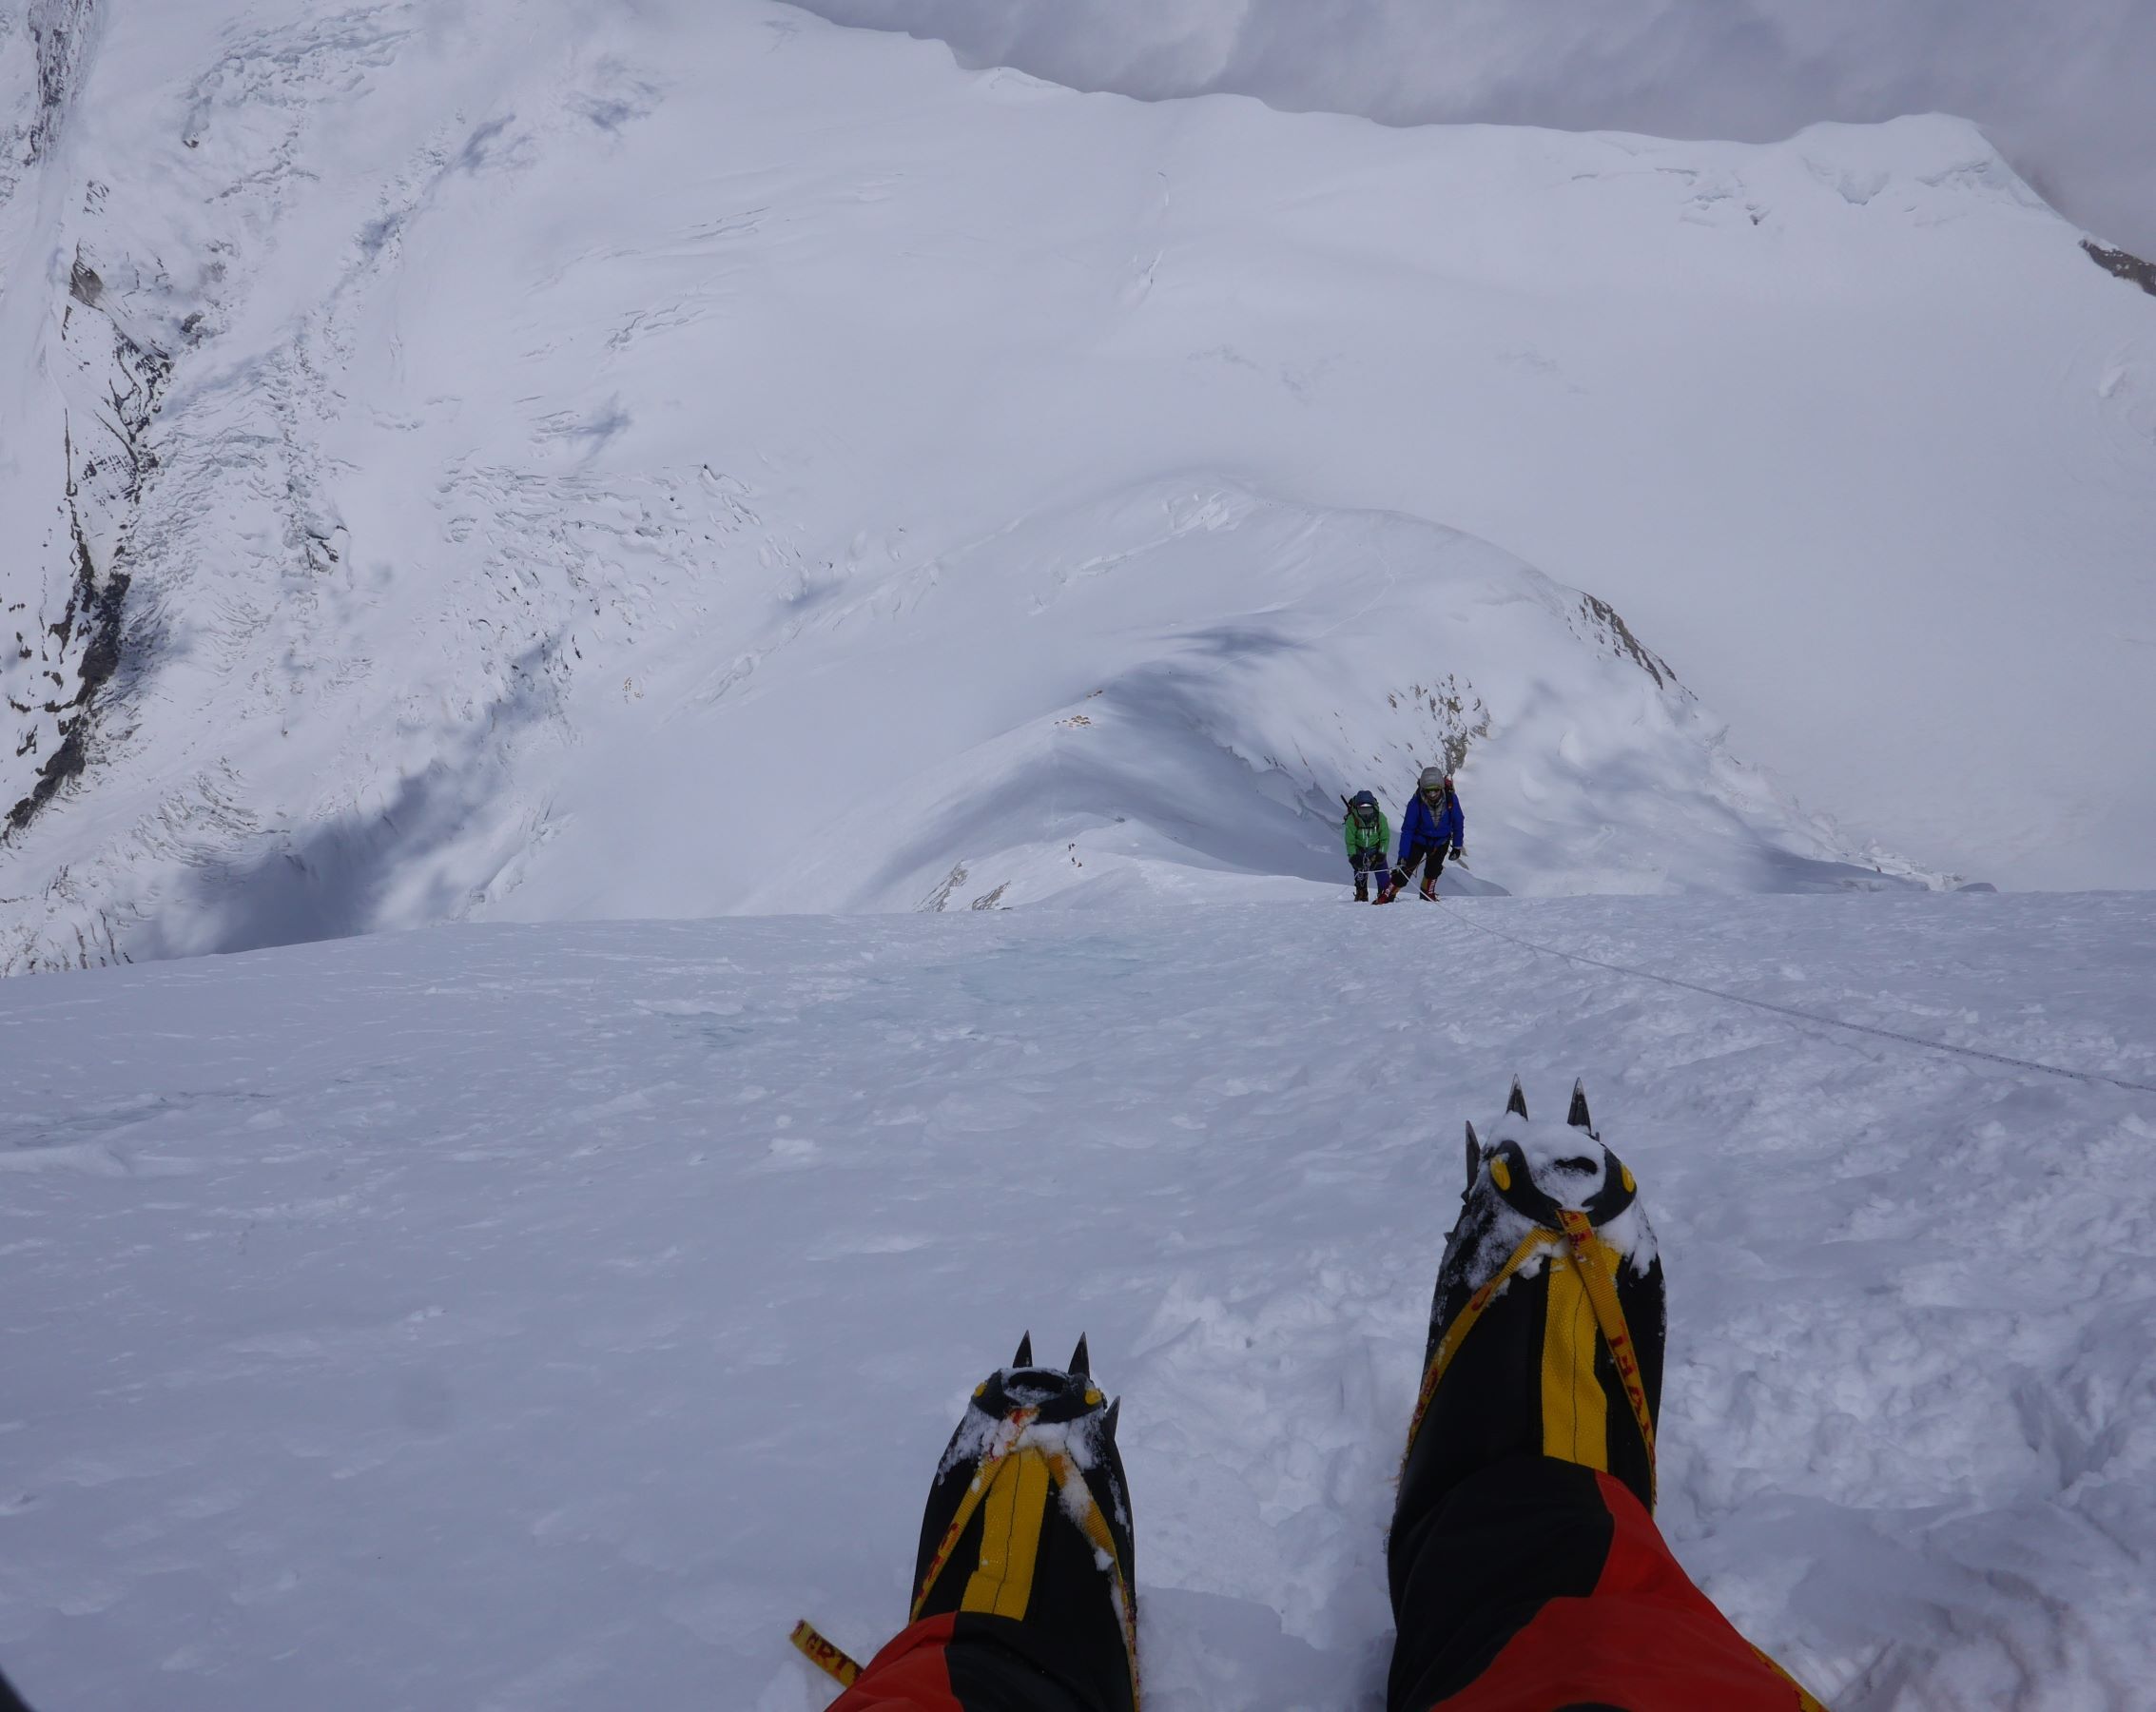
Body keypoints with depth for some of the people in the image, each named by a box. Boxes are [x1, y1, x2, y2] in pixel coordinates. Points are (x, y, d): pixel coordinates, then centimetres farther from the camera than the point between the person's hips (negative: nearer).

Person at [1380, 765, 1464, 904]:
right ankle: (1385, 897, 0)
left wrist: (1457, 846, -2)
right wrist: (1403, 855, -28)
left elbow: (1458, 823, -8)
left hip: (1441, 841, 2)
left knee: (1434, 868, -8)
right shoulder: (1416, 802, -30)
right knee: (1406, 869, -9)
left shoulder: (1450, 798, -25)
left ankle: (1427, 893, 18)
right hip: (1419, 839, -2)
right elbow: (1407, 830, -25)